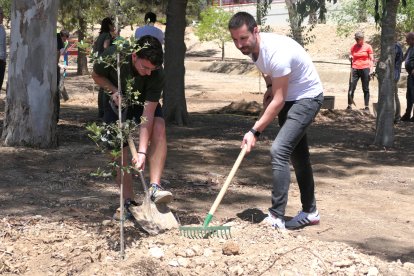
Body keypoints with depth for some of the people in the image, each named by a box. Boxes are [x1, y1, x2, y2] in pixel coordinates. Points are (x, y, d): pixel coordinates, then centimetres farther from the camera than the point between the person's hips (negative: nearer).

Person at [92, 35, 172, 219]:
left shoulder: (157, 74, -34)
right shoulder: (113, 56, -32)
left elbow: (147, 114, -36)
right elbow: (96, 75, -8)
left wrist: (142, 152, -41)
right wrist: (114, 90, -27)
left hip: (144, 102, -1)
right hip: (117, 101, 1)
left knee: (159, 129, -29)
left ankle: (155, 187, -29)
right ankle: (129, 201, 1)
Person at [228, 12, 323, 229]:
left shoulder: (277, 52, -34)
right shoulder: (253, 47, -7)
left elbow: (278, 101, -29)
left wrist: (255, 132, -27)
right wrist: (269, 87, -1)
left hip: (307, 98, -9)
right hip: (289, 98, 9)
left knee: (279, 150, -21)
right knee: (298, 155, 15)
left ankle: (276, 218, -18)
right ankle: (310, 212, 28)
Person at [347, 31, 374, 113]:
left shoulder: (368, 47, 1)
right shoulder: (353, 47, 9)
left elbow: (371, 59, 1)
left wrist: (371, 69, -9)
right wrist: (350, 58, -3)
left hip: (365, 69, -2)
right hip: (355, 69, 3)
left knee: (366, 89, 3)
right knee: (351, 88, -4)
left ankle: (366, 107, 6)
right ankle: (349, 106, 1)